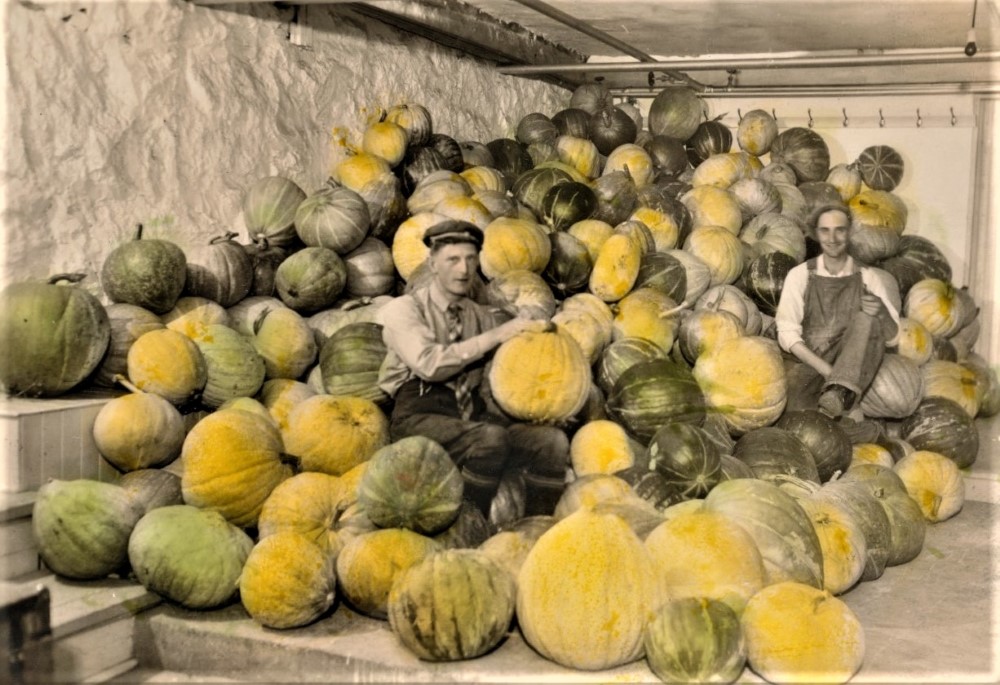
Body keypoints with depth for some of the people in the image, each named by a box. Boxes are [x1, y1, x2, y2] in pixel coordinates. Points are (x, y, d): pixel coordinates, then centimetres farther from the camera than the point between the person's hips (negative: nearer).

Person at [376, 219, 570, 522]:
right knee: (490, 437, -34)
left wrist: (536, 331, 3)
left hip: (472, 416, 5)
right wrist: (493, 337, -10)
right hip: (420, 415, -5)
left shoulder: (483, 317, 20)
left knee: (553, 440, -19)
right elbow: (429, 364, -11)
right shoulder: (404, 309, 5)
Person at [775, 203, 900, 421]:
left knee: (866, 319, -28)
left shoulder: (867, 277, 7)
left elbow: (892, 337, 4)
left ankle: (840, 393, -37)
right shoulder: (800, 275, 4)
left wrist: (882, 312, -20)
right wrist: (828, 371, -15)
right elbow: (787, 333, -2)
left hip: (856, 370, 2)